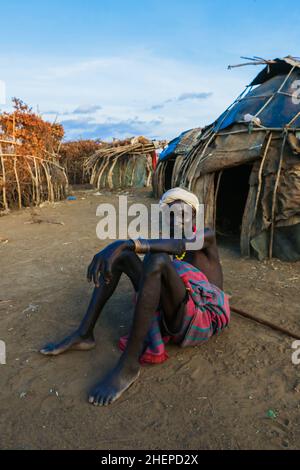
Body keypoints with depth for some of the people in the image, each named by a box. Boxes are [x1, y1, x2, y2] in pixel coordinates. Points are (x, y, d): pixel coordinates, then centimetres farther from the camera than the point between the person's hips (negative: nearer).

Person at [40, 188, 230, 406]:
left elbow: (179, 245, -22)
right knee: (121, 256, -1)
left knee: (157, 260, -31)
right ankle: (84, 335, -5)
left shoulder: (206, 236, 2)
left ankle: (129, 366, -28)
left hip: (201, 320, -5)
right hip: (171, 319, 5)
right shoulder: (160, 243, 18)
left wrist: (124, 243, -35)